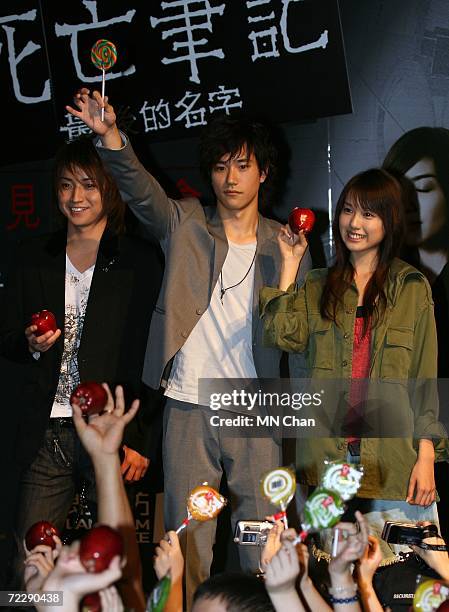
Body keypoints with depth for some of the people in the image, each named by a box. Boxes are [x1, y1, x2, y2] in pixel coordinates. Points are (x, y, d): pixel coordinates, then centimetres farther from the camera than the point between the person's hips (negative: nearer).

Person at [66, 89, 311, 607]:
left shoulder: (284, 246, 5)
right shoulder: (185, 225, 3)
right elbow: (139, 188, -15)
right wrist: (110, 135, -32)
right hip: (187, 409, 0)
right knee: (187, 541, 7)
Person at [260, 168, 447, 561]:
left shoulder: (412, 287, 6)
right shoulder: (317, 286, 13)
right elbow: (282, 336, -5)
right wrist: (290, 264, 1)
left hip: (390, 453, -2)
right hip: (326, 451, 2)